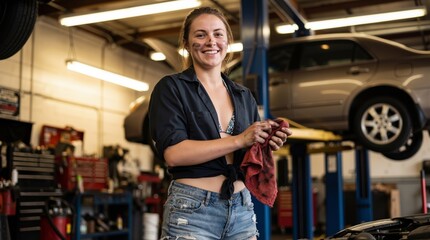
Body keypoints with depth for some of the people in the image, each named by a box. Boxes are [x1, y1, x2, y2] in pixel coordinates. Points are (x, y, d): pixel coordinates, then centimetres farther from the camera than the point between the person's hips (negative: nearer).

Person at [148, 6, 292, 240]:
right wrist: (238, 140, -18)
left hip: (243, 211, 5)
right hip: (191, 211, -5)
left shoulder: (244, 96, 12)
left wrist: (268, 144, -6)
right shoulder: (171, 88, -2)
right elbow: (173, 153, -16)